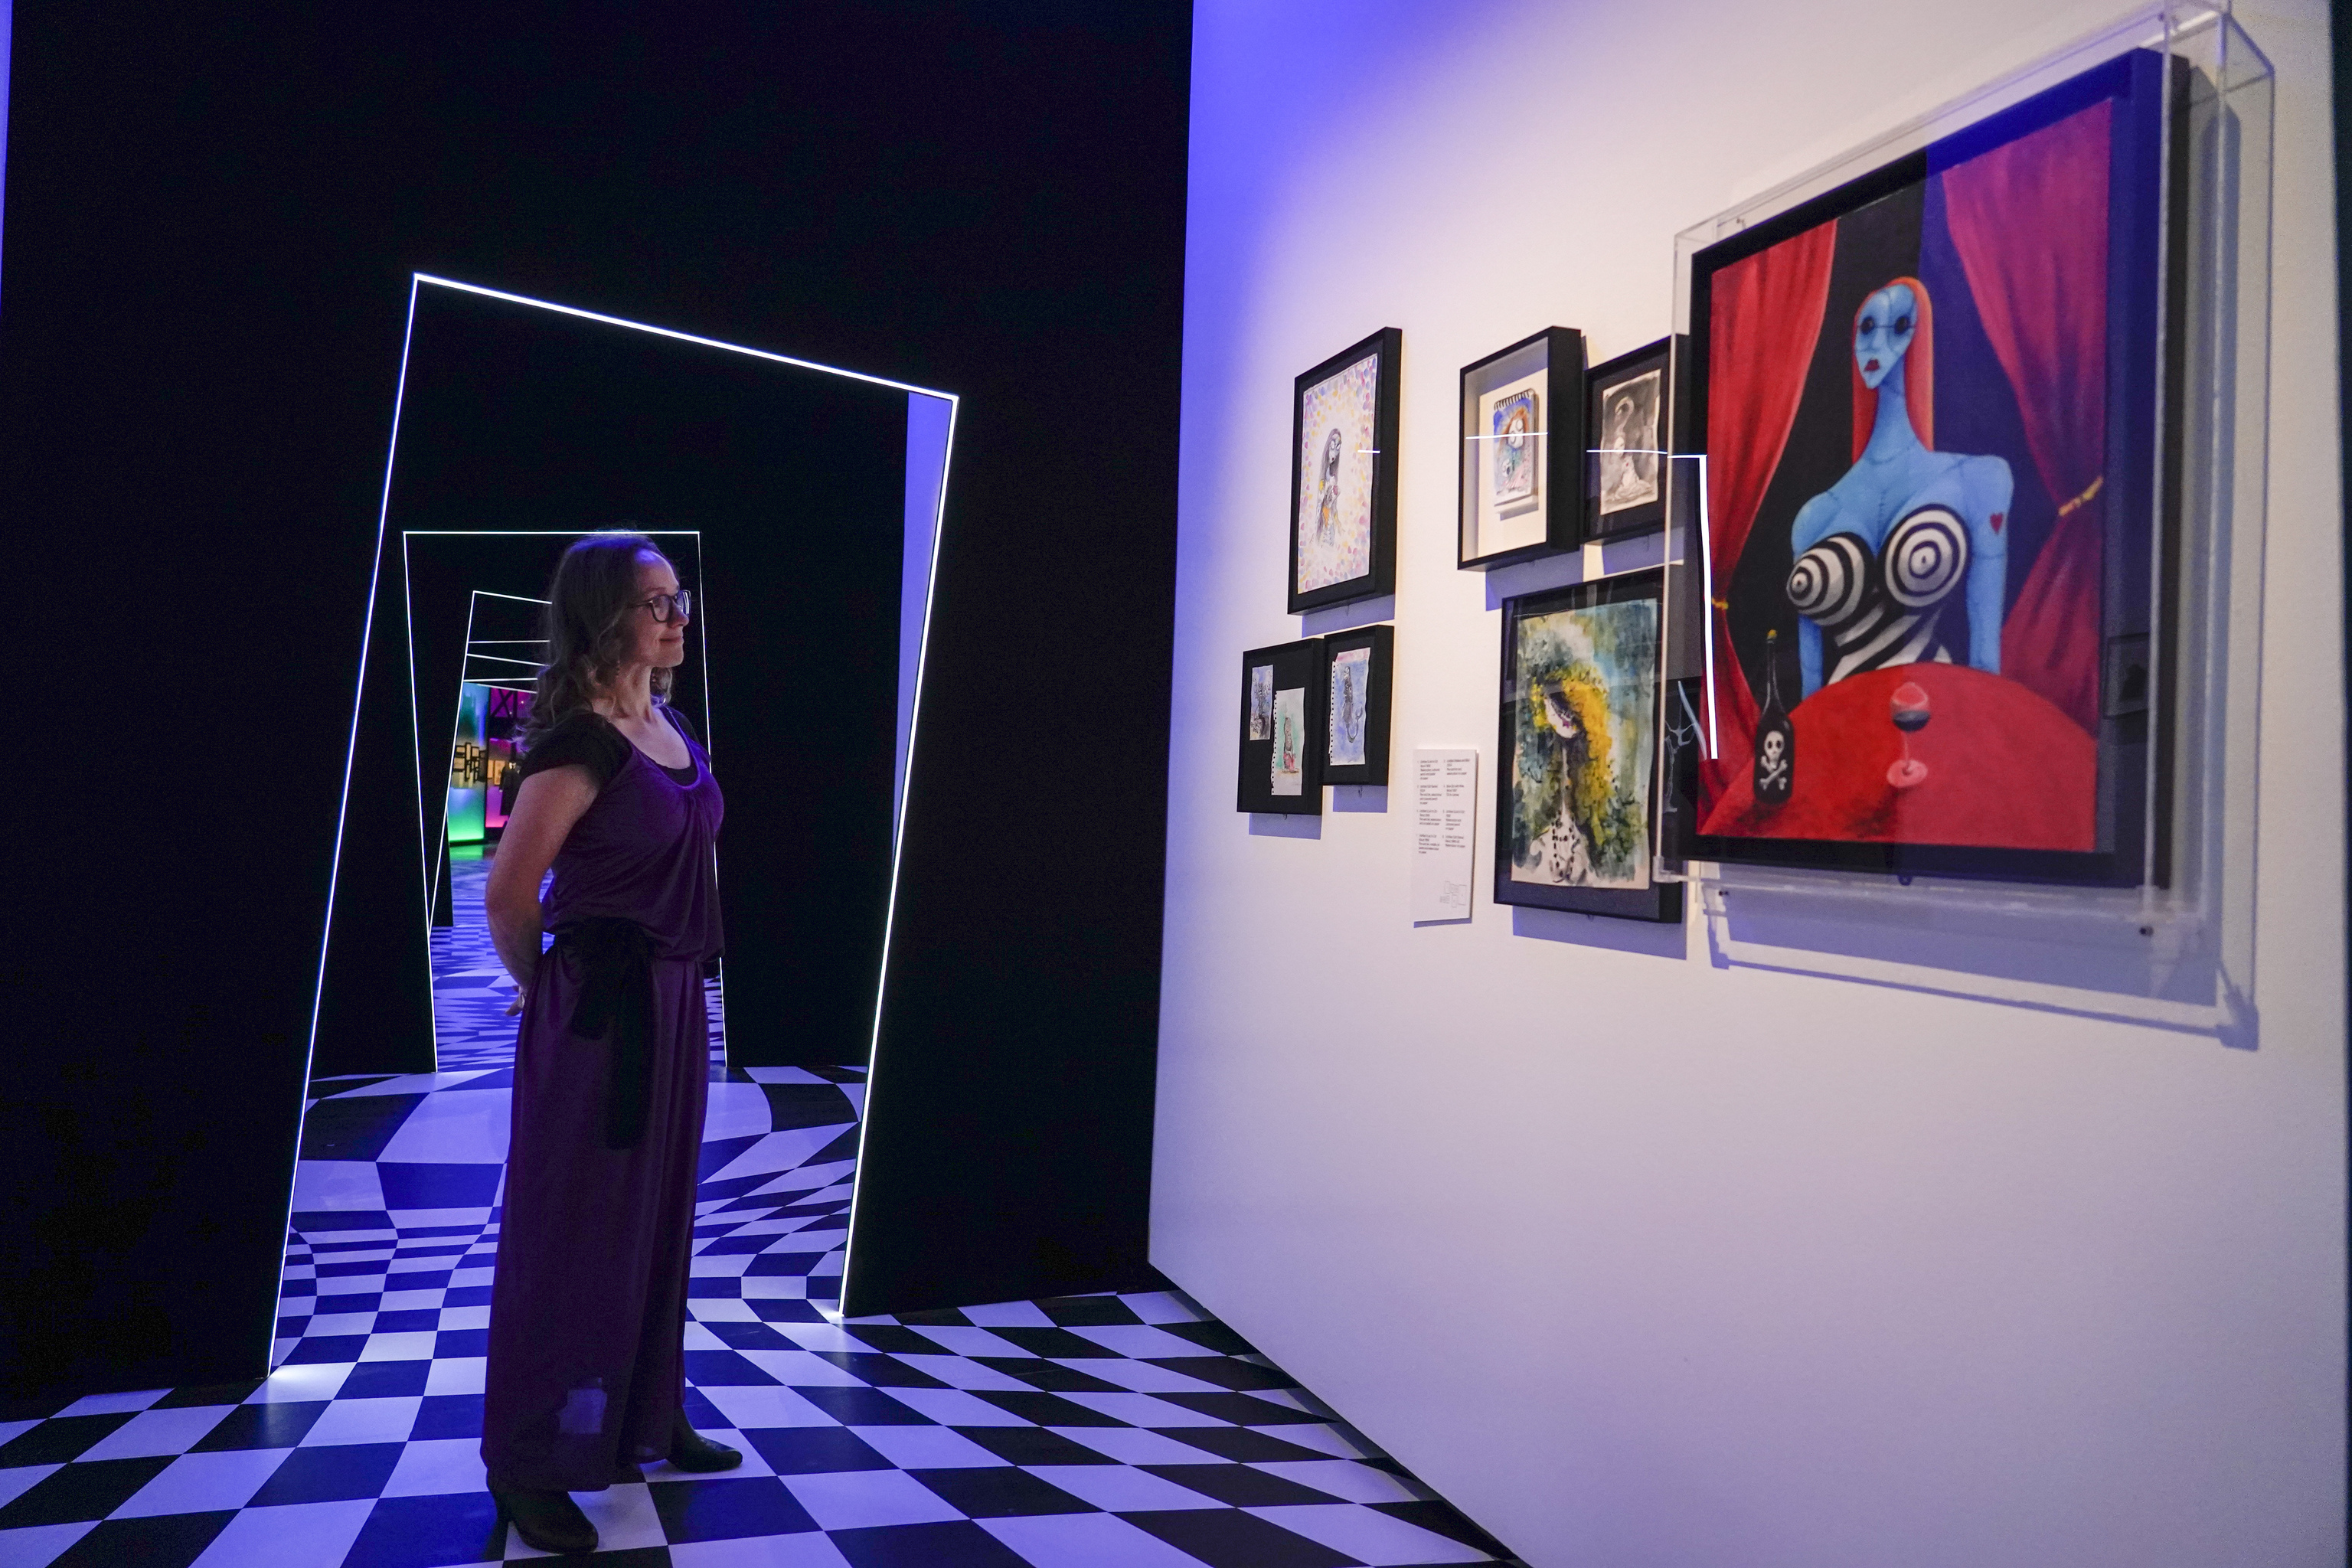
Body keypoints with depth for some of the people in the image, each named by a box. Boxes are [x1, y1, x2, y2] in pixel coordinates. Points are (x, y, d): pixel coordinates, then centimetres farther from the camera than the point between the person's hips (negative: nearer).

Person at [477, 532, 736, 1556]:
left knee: (655, 1212, 17)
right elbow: (508, 894, -16)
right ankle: (529, 1461, 20)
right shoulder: (580, 738, -18)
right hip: (601, 1007, -8)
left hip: (672, 998, 8)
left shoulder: (673, 727, 8)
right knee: (574, 1226, 3)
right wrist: (539, 986, 0)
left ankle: (647, 1420, 34)